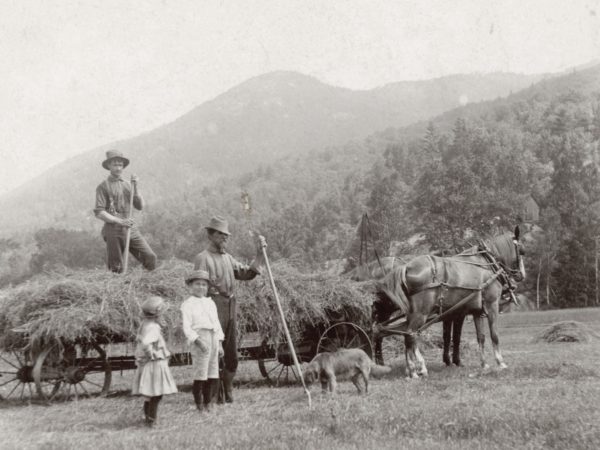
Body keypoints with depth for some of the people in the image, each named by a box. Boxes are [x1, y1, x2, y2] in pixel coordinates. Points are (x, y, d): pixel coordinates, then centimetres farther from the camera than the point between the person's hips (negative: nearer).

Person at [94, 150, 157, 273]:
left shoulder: (127, 185, 18)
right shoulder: (103, 187, 1)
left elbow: (140, 206, 10)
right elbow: (99, 212, -8)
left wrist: (135, 187, -2)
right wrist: (119, 221, -18)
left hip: (131, 230, 5)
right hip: (113, 231, -4)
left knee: (150, 257, -7)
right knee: (116, 269, -3)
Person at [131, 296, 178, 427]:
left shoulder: (144, 325, 11)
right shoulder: (152, 327, -19)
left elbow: (140, 341, 24)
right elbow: (146, 343, -35)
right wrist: (152, 355, -21)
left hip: (147, 365, 10)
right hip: (155, 363, -10)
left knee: (150, 394, 17)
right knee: (156, 394, -5)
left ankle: (148, 418, 25)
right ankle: (151, 421, -4)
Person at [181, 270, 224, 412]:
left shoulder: (210, 303, 20)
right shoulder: (188, 304, 1)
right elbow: (187, 327, -7)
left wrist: (220, 344, 16)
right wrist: (198, 341, -19)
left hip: (213, 337, 6)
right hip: (200, 337, -6)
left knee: (213, 375, 5)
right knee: (200, 374, -8)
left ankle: (208, 403, 13)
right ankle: (199, 404, 1)